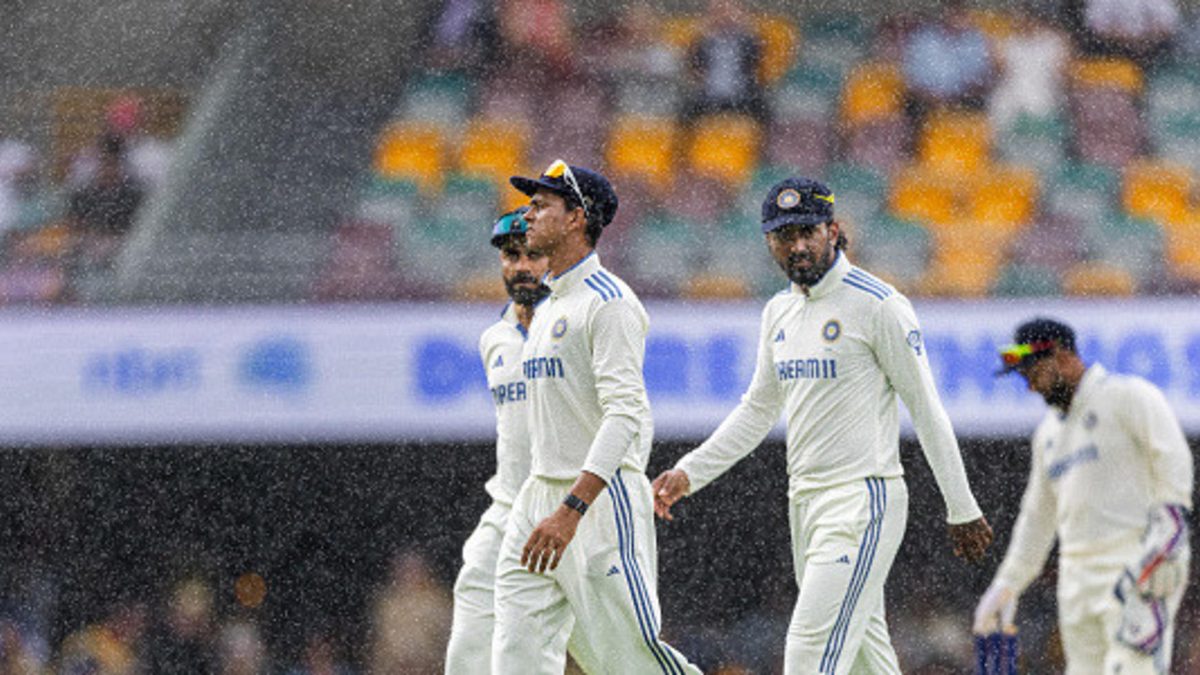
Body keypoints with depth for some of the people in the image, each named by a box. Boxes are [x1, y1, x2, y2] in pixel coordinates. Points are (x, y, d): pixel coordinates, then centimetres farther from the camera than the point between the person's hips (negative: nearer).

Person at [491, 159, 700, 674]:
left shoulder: (608, 302, -13)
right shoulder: (547, 308, 17)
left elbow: (625, 416, -23)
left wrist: (572, 511, -31)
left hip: (602, 498, -9)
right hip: (539, 497, 9)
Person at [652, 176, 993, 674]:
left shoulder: (878, 305, -8)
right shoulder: (779, 313, 14)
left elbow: (927, 410, -7)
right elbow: (757, 410, 23)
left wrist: (962, 510, -6)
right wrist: (689, 472, 13)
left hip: (863, 501, -8)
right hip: (805, 502, 8)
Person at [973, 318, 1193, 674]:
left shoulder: (1127, 395, -1)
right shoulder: (1049, 430, 24)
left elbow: (1173, 461, -12)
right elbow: (1038, 515, 30)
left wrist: (1163, 542, -22)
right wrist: (1007, 584, 25)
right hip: (1078, 575, 8)